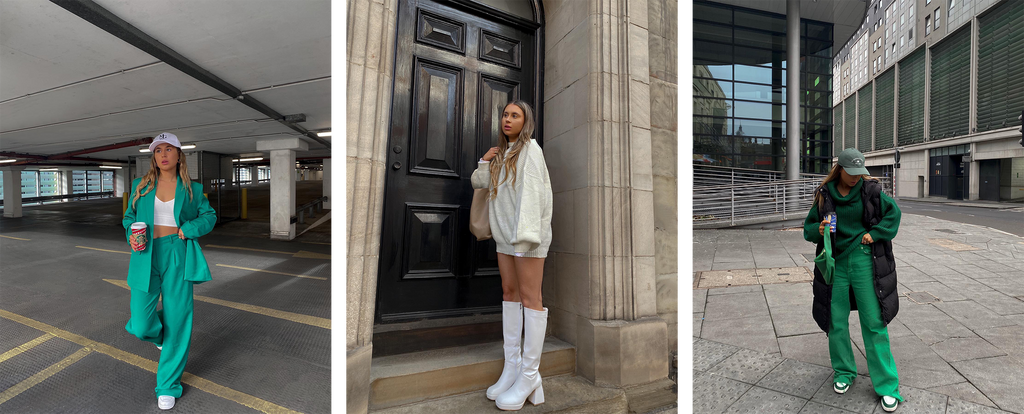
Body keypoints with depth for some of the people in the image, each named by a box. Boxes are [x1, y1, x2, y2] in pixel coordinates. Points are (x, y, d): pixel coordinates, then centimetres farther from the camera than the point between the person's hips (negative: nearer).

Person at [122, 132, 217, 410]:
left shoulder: (191, 188, 4)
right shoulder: (141, 186, 8)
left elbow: (209, 216, 8)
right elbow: (130, 217, 15)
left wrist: (187, 230, -9)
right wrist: (132, 235, -5)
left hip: (178, 257, -2)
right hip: (147, 257, 2)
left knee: (177, 320, 0)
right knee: (141, 326, 0)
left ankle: (168, 385, 18)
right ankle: (161, 334, 40)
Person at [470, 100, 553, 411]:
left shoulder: (530, 148, -4)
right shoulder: (503, 153, 20)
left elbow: (531, 191, -15)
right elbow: (478, 182, 23)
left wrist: (525, 232, -23)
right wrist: (485, 161, 7)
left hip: (527, 233, -8)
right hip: (505, 233, 8)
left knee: (529, 297, -6)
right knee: (509, 293, 8)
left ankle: (529, 375, 2)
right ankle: (511, 367, 16)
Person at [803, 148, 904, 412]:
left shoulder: (871, 190, -1)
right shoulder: (824, 195, 0)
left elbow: (893, 213, 7)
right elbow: (808, 229, 4)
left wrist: (874, 233, -6)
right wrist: (818, 230, -18)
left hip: (864, 262, -1)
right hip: (835, 263, 1)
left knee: (874, 323, 3)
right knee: (836, 323, 9)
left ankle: (887, 385, 16)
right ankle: (844, 372, 29)